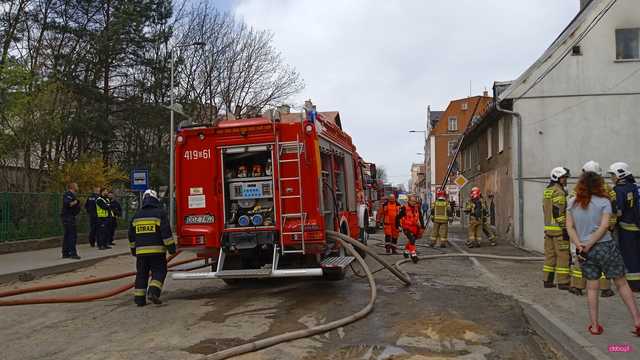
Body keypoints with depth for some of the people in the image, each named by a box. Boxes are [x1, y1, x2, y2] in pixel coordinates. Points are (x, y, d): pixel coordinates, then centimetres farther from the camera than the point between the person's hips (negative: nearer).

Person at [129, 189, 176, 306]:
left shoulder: (136, 216, 12)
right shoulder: (159, 214, -5)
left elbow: (131, 235, 18)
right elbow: (166, 232, -11)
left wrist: (133, 249, 28)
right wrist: (171, 247, -7)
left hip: (141, 251, 5)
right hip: (157, 250, -4)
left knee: (141, 274, 10)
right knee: (158, 272, 3)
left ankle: (139, 298, 10)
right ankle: (153, 292, -15)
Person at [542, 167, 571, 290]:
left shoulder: (547, 190, 16)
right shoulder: (559, 192, -13)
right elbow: (558, 212, -20)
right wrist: (564, 228, -18)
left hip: (548, 228, 9)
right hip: (559, 229, -9)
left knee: (550, 254, 12)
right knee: (563, 255, -3)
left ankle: (547, 280, 15)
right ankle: (563, 282, 0)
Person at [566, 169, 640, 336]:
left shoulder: (572, 203, 6)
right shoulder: (604, 201, -2)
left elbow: (569, 227, 0)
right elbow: (604, 226, -12)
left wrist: (579, 245, -8)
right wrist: (589, 245, -13)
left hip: (585, 252, 3)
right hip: (605, 247, -2)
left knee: (592, 288, 10)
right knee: (621, 284, 10)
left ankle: (594, 326, 12)